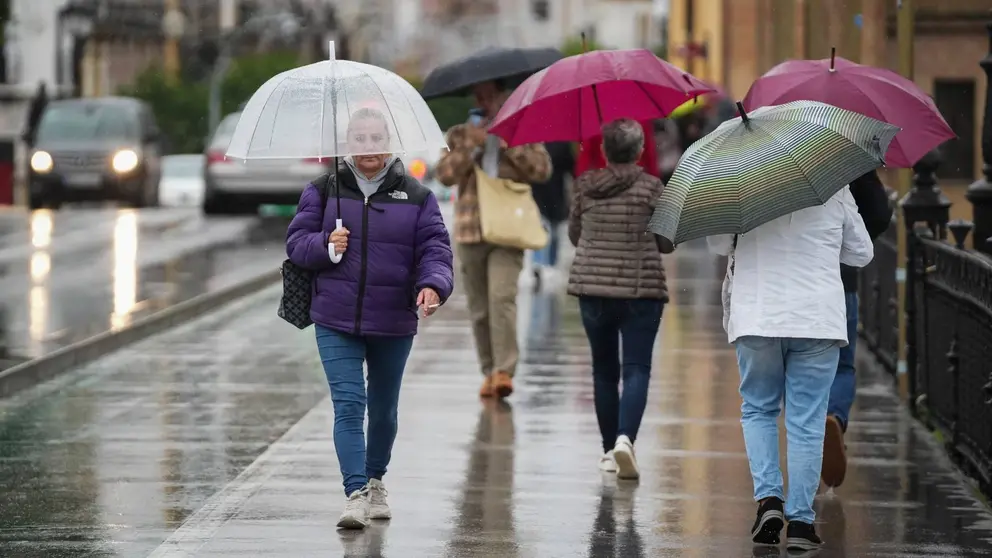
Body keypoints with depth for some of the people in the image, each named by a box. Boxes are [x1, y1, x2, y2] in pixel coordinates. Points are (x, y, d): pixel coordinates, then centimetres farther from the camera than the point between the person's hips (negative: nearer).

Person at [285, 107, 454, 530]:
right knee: (348, 405, -13)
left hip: (393, 323, 1)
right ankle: (356, 494, -19)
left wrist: (433, 285, -24)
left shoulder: (416, 197, 3)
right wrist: (325, 245, -17)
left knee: (383, 409, 16)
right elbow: (296, 241, 4)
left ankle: (376, 481, 38)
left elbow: (435, 249, -4)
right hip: (336, 321, -1)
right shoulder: (324, 191, 3)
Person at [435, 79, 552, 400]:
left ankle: (505, 371, -23)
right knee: (479, 307, 6)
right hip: (470, 232, 3)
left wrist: (510, 145, -9)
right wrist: (472, 146, -12)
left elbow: (542, 170, -2)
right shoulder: (460, 135, 11)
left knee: (502, 297, -20)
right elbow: (444, 174, -1)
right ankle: (489, 371, 16)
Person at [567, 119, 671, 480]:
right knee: (636, 370, -3)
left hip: (592, 289, 3)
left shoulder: (585, 186, 0)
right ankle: (625, 437, -25)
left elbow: (574, 234, 10)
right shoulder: (651, 187, -8)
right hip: (641, 291, -3)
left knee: (604, 370, 15)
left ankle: (609, 450, 20)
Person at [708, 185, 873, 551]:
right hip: (818, 321, 0)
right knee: (807, 421, 3)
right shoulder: (835, 191, 1)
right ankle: (800, 521, 1)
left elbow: (718, 244, 10)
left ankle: (768, 497, 0)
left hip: (755, 319, 0)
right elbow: (862, 253, 13)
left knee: (757, 410, 17)